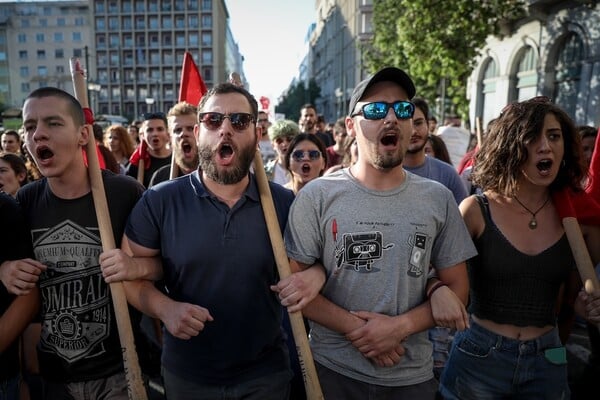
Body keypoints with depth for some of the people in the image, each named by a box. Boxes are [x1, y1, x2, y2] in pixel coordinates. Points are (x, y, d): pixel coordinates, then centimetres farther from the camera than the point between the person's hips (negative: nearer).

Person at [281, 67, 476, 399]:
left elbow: (456, 287, 1)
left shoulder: (438, 199, -2)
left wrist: (400, 326, -13)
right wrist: (356, 329, -17)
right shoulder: (317, 196, -9)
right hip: (333, 369, -2)